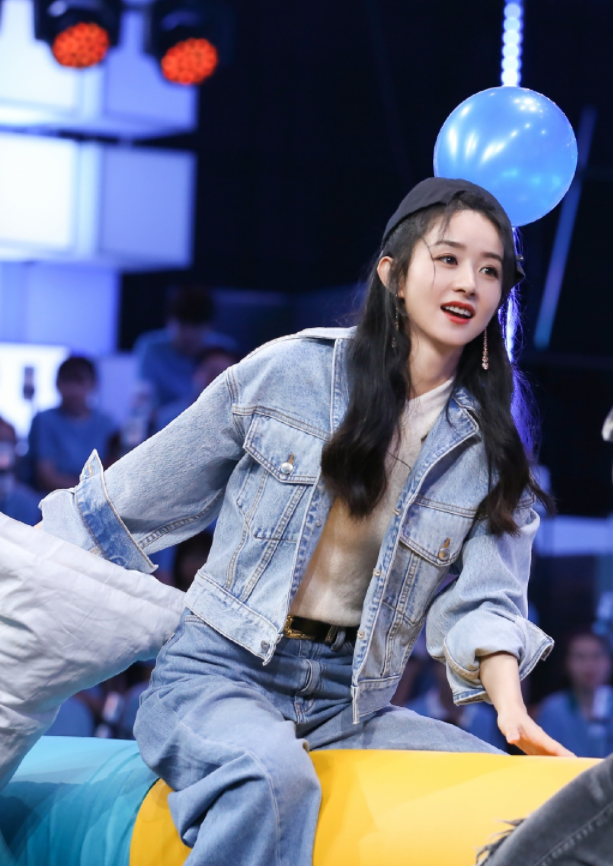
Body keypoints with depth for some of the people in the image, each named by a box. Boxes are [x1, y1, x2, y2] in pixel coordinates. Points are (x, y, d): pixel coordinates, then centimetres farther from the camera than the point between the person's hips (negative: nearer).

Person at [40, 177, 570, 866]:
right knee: (273, 773, -38)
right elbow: (140, 499, 9)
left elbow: (484, 600, 1)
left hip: (349, 705, 4)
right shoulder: (289, 371, 0)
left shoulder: (489, 448, 8)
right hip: (218, 676, -3)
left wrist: (510, 707, -18)